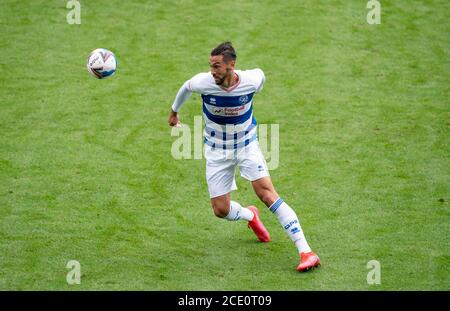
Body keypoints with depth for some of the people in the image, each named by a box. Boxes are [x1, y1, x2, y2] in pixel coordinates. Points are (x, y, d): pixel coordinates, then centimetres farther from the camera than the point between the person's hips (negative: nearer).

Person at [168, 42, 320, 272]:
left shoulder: (252, 80, -22)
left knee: (266, 192, -21)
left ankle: (306, 252, -24)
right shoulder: (203, 82, -22)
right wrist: (174, 111, 21)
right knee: (221, 210, -1)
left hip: (247, 145, -2)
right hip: (217, 152, 2)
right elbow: (186, 88, 4)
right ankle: (250, 215, 38)